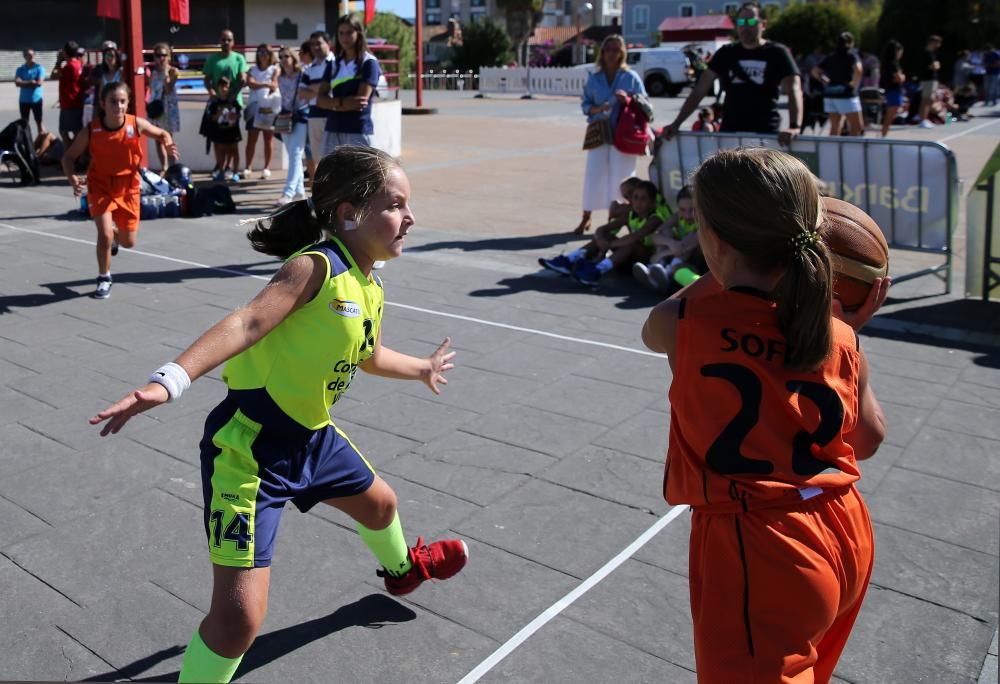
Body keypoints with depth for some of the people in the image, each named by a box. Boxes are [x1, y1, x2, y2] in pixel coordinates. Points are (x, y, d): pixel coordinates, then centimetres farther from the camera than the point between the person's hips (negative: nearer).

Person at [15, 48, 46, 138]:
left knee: (39, 121, 3)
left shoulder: (39, 68, -4)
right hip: (23, 100, 3)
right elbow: (17, 82, -11)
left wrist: (24, 83, -8)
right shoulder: (20, 69, 3)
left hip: (36, 99, -3)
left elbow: (39, 83, -15)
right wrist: (32, 82, -15)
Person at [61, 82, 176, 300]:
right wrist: (72, 179, -25)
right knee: (105, 234, -18)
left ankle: (115, 234, 50)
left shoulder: (137, 124, -15)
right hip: (100, 186, -2)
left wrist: (168, 144, -19)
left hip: (128, 187, 2)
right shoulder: (91, 131, -17)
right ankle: (104, 279, 7)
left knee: (128, 241, 10)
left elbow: (162, 134, 4)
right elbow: (69, 157, -6)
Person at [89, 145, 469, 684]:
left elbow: (369, 357, 23)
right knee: (239, 619, -15)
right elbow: (247, 323, -36)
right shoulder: (315, 266, -22)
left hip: (311, 436, 9)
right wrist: (171, 380, -50)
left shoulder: (370, 287, 4)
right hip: (250, 447, -9)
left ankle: (402, 568, 67)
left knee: (379, 502, 32)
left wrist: (423, 369, 41)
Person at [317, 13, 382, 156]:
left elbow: (361, 100, -13)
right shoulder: (334, 64, 14)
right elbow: (320, 100, 5)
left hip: (358, 132, -6)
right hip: (332, 131, 6)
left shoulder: (369, 63, -3)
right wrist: (342, 102, -15)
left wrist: (332, 103, -1)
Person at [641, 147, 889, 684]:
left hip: (759, 555, -7)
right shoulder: (840, 340, -4)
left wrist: (719, 276, 14)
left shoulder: (687, 324, -16)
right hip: (844, 542, 7)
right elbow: (868, 441, 12)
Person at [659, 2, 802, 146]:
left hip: (766, 135, -3)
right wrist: (676, 123, -6)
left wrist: (795, 127, -32)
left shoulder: (777, 53, 1)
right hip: (729, 133, 3)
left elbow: (794, 90, -13)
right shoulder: (726, 53, 10)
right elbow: (700, 89, 6)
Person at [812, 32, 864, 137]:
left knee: (834, 126, 9)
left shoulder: (831, 57, 12)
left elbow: (815, 71, 12)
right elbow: (858, 69, -22)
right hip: (846, 94, -6)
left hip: (830, 94, 6)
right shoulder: (851, 55, -4)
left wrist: (825, 81, 12)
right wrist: (855, 83, -9)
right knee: (858, 126, -1)